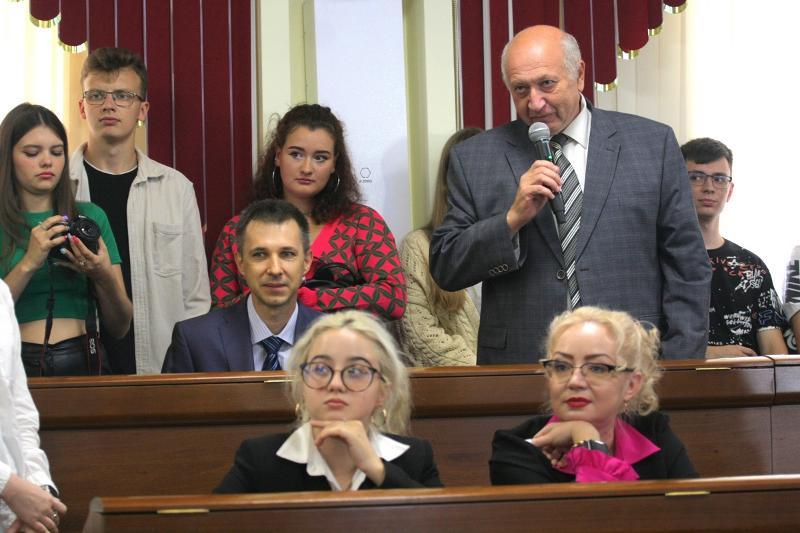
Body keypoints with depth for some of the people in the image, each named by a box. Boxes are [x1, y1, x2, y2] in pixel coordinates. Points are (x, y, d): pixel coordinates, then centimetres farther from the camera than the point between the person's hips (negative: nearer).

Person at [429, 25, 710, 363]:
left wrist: (680, 372, -4)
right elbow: (444, 270, 2)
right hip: (520, 370, 0)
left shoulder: (653, 144, 4)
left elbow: (688, 268, 3)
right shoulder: (473, 159, 5)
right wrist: (512, 219, -13)